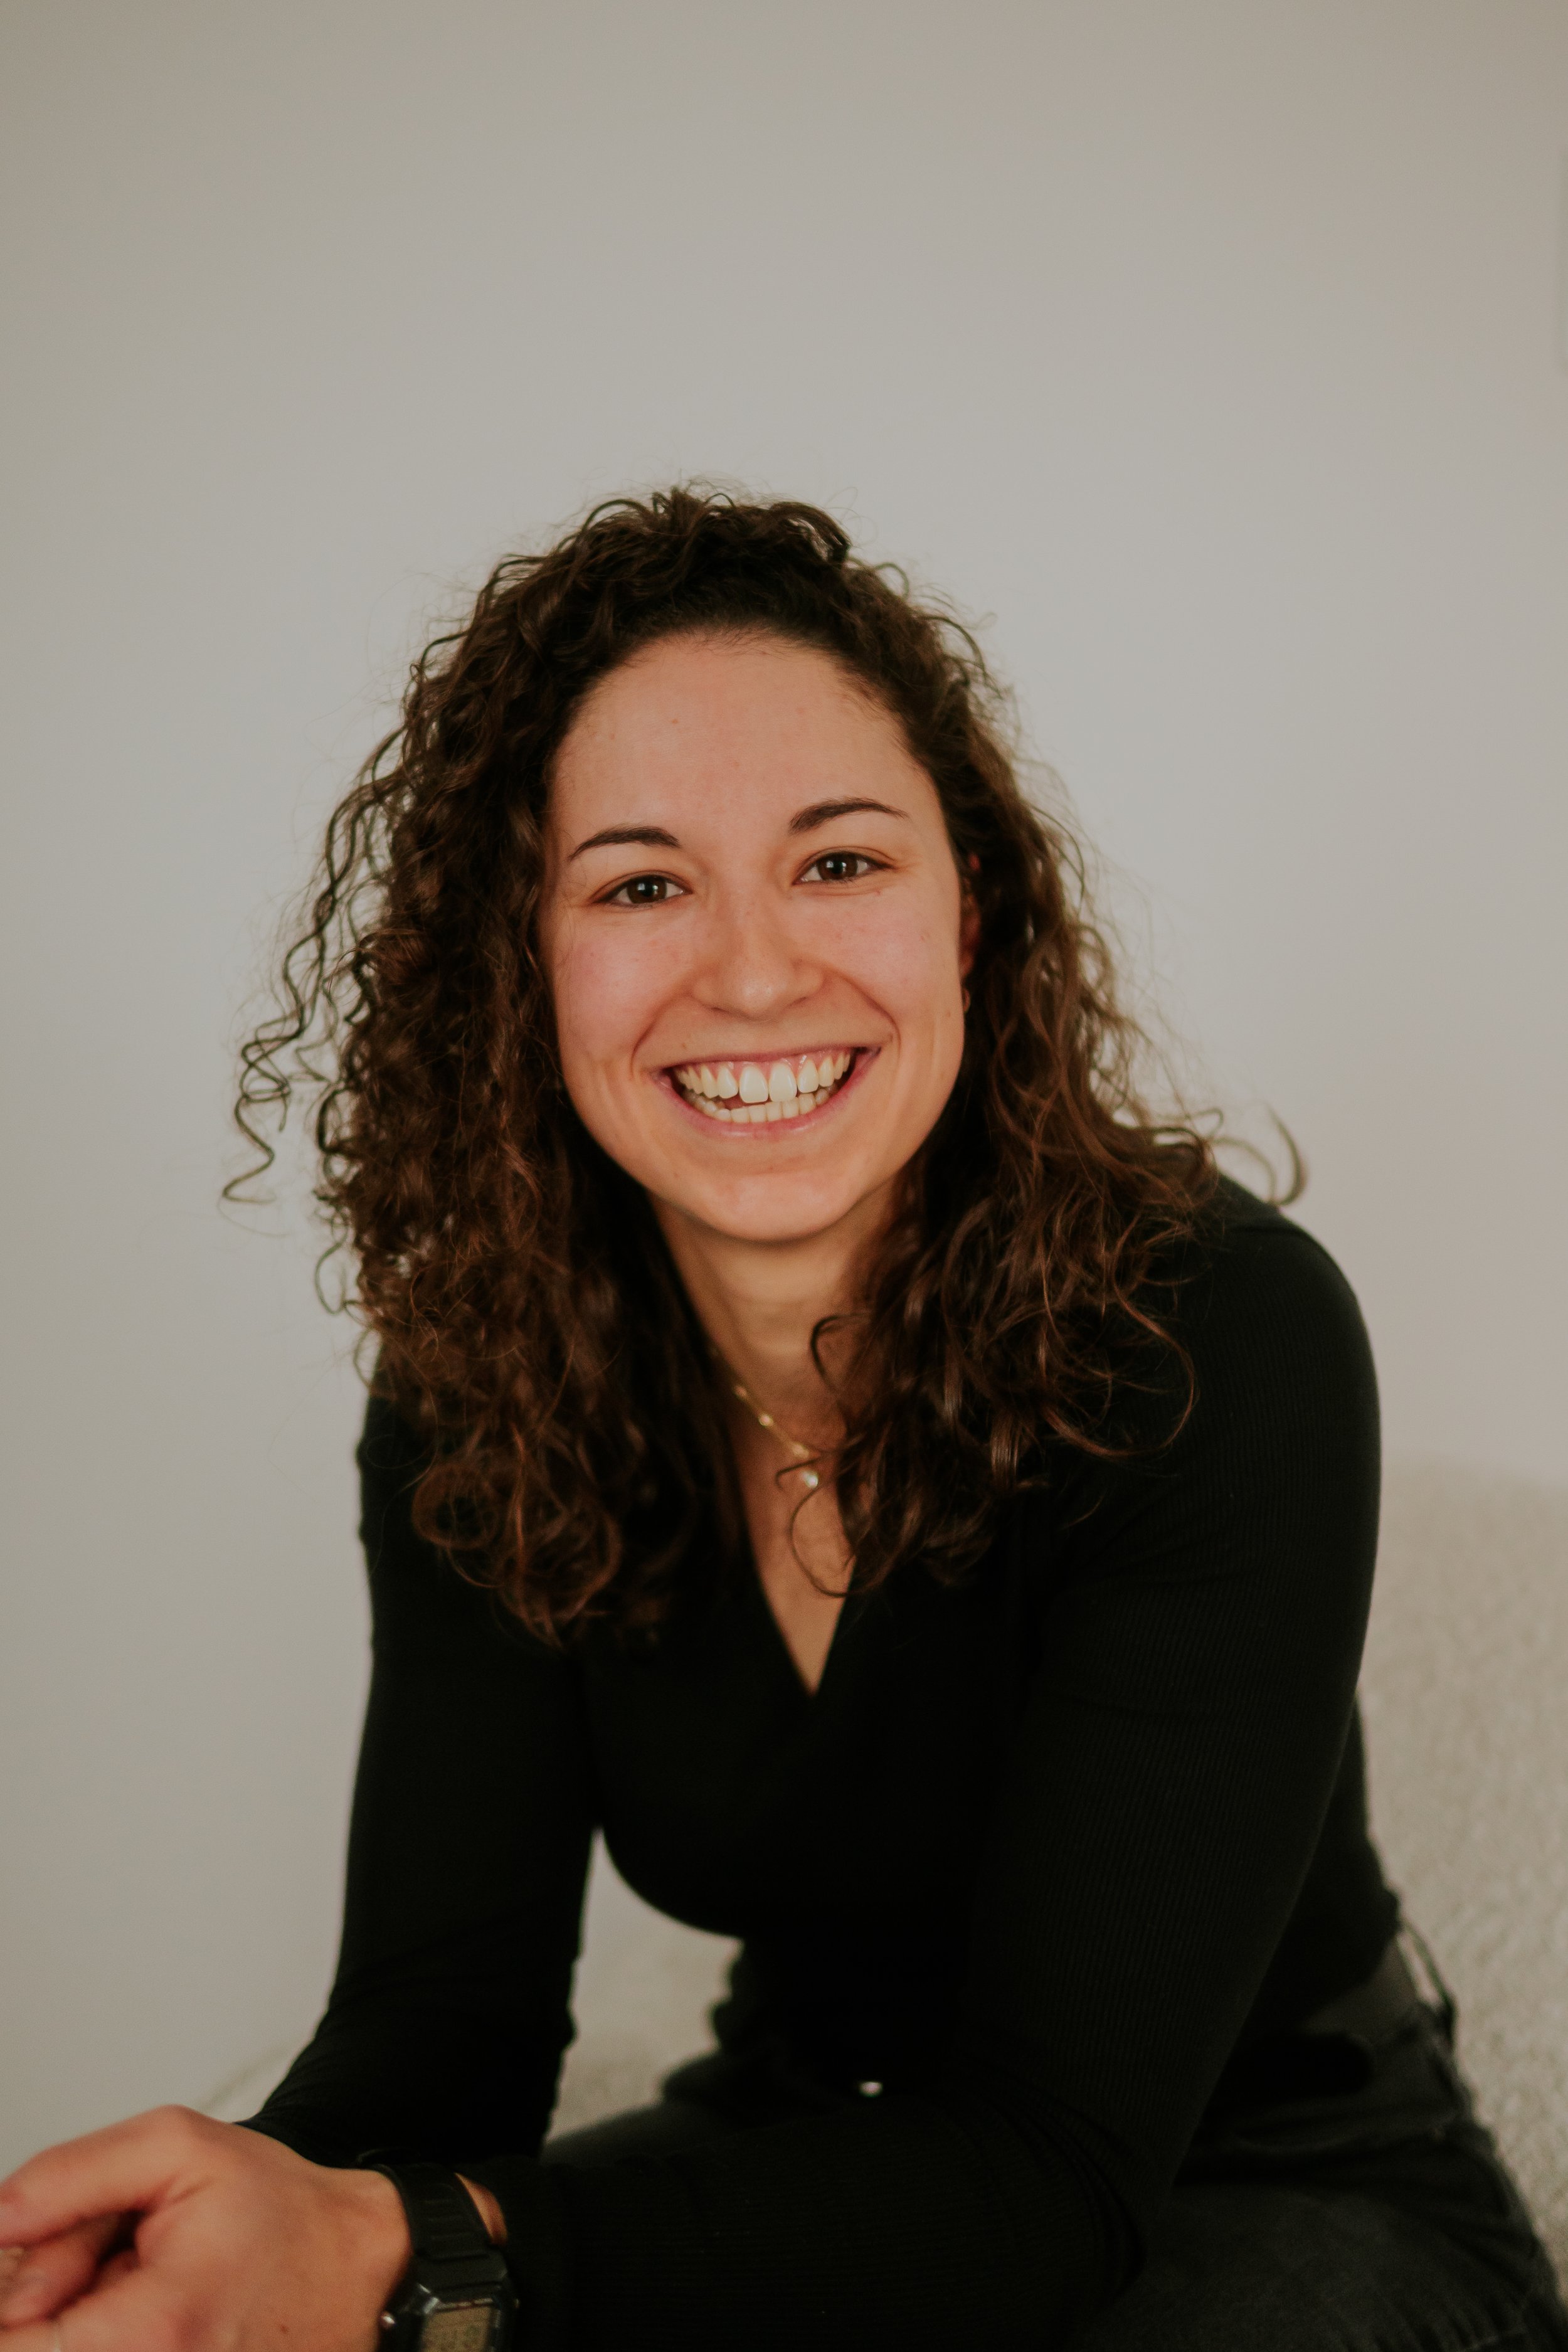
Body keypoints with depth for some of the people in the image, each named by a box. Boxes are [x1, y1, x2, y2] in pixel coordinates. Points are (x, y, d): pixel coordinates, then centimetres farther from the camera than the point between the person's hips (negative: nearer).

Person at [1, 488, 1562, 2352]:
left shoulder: (1219, 1341, -24)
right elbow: (442, 2002, -13)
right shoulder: (475, 1404, -9)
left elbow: (1054, 2165, -28)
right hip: (805, 2164, 3)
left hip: (1274, 2196, -2)